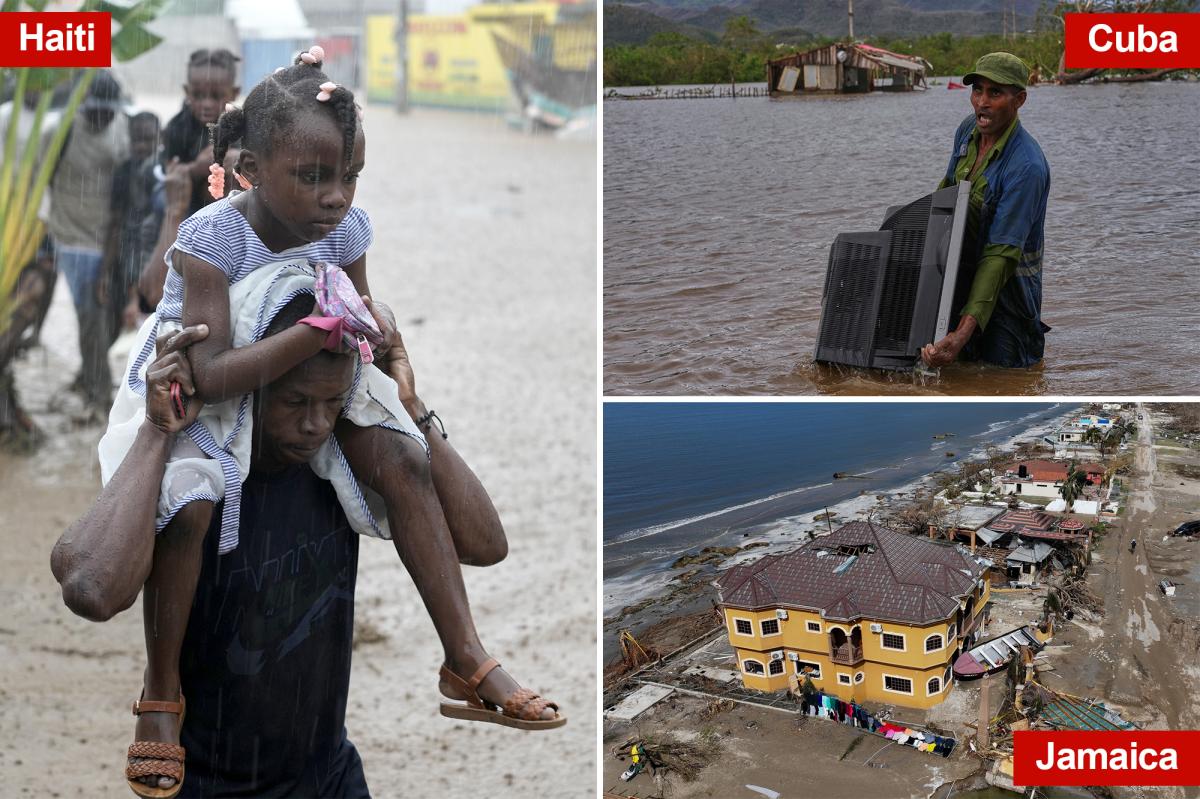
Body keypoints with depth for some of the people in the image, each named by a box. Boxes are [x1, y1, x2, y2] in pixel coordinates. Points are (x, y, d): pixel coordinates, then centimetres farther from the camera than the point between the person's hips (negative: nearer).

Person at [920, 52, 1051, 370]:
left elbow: (1001, 255, -32)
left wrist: (962, 334, -40)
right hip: (960, 275, 7)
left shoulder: (1026, 167, -28)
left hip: (1007, 284, -7)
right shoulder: (968, 130, -4)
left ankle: (1032, 338, 28)